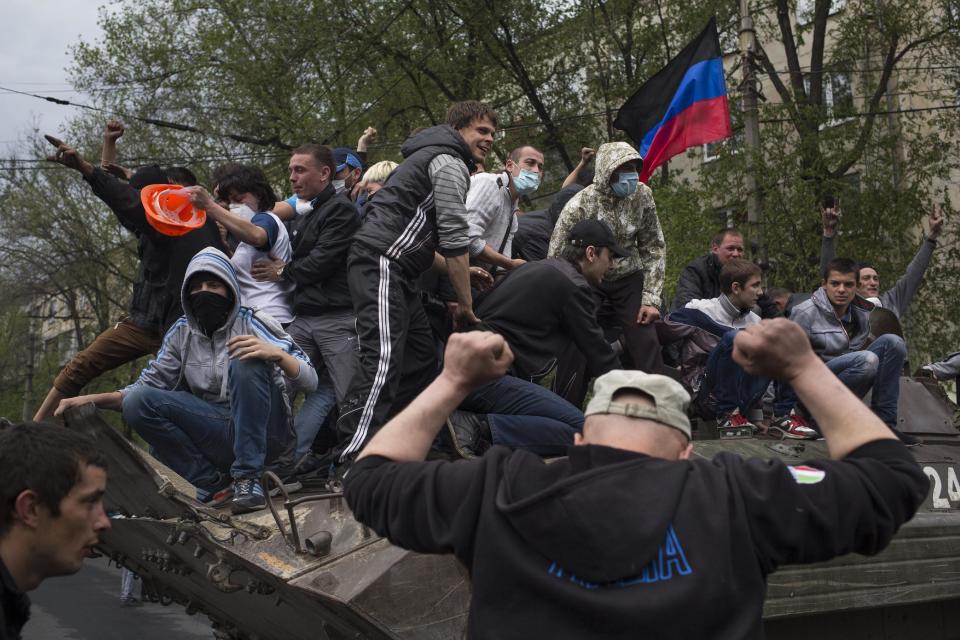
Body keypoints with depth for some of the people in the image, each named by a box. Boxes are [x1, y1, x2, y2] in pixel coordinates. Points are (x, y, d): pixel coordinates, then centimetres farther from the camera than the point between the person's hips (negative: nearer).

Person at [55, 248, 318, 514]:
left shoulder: (251, 323, -5)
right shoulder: (182, 333, 7)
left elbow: (310, 381, -12)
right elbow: (149, 385, 7)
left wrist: (276, 353, -33)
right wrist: (93, 399, -8)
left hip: (265, 432, -3)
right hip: (219, 436, 4)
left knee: (245, 362, -29)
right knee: (136, 402, -14)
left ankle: (248, 479, -23)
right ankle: (214, 483, -12)